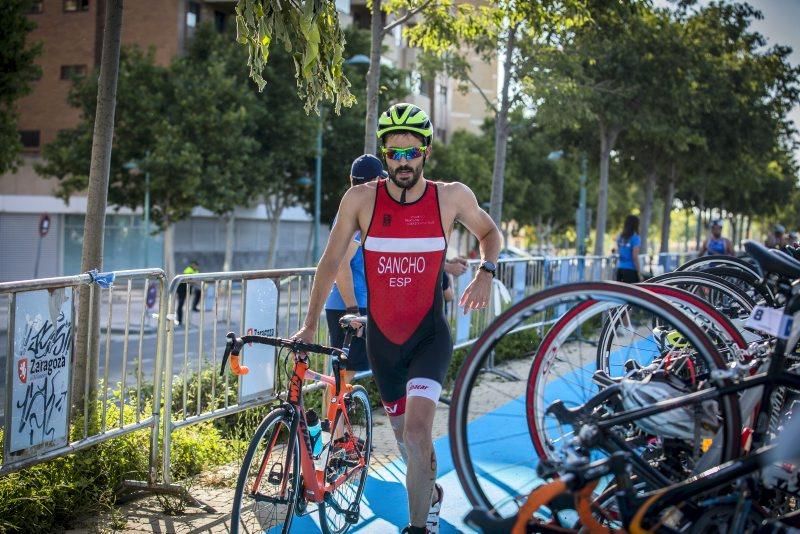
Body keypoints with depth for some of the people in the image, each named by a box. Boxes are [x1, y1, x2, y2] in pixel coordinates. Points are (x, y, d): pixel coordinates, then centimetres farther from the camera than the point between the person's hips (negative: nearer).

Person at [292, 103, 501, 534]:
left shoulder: (452, 197, -7)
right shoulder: (360, 199, -8)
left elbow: (489, 232, 12)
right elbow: (331, 261, 1)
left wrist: (485, 272, -7)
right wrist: (309, 325, 0)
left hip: (429, 335, -2)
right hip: (382, 338, 2)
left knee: (417, 428, -22)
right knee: (405, 437, 16)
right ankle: (431, 494, 45)